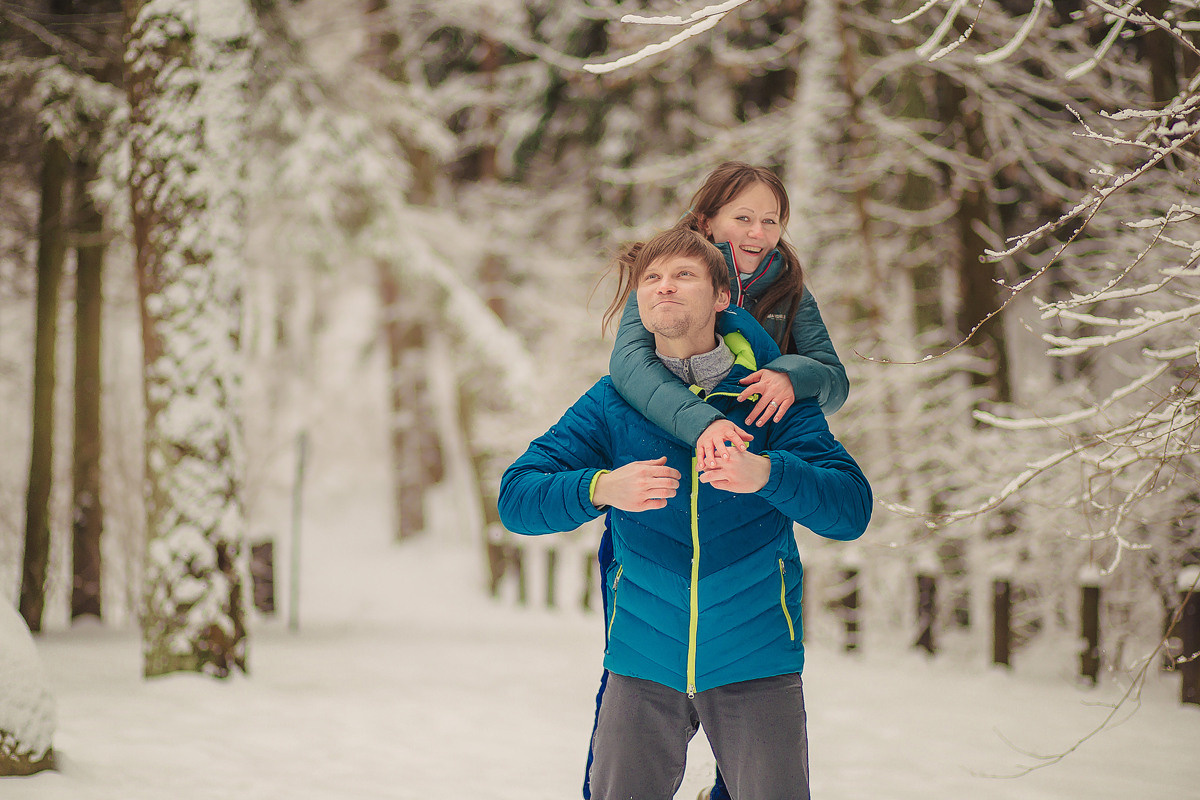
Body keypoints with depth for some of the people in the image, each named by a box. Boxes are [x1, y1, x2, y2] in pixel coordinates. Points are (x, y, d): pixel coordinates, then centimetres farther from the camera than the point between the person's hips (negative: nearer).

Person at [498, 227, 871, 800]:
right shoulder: (611, 404, 0)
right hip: (643, 668, 1)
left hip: (756, 667, -1)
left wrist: (765, 474, -31)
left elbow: (851, 510, -12)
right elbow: (516, 499, -6)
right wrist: (601, 489, -26)